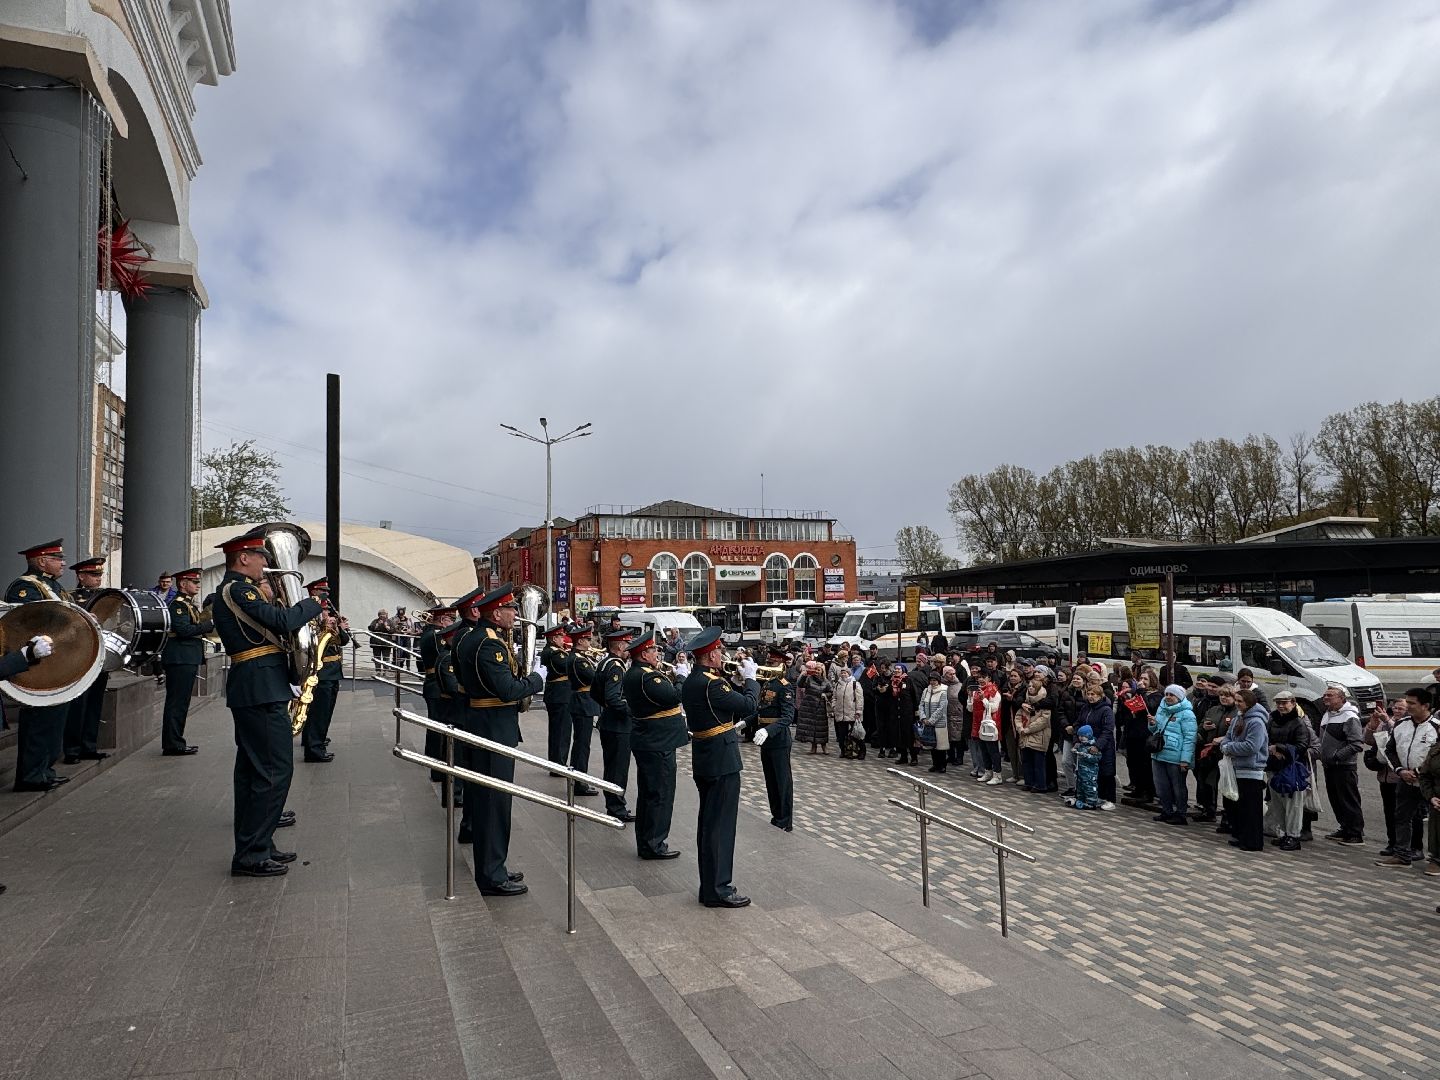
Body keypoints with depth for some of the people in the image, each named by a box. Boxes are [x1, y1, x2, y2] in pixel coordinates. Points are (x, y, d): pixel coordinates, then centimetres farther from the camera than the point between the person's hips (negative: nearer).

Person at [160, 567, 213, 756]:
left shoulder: (188, 604, 19)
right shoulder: (178, 604, -12)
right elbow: (183, 630, -23)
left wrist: (206, 628, 8)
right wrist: (210, 624, -17)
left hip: (187, 660, 11)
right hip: (180, 660, -11)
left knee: (180, 703, 14)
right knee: (177, 703, -7)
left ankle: (175, 742, 21)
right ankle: (172, 745, -3)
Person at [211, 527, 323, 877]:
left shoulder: (231, 591, 19)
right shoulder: (238, 590, -14)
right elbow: (283, 621, -21)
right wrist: (311, 604, -6)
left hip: (251, 690, 11)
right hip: (262, 690, -11)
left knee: (253, 769, 15)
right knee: (275, 769, -8)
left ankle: (254, 845, 24)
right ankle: (251, 855, -3)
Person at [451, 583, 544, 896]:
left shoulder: (469, 640, 12)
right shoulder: (490, 644, -21)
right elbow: (508, 689, -27)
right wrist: (536, 679, -10)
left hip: (480, 723, 11)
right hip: (495, 729, -11)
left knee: (482, 797, 16)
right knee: (494, 801, -2)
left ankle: (491, 868, 28)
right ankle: (493, 877, 7)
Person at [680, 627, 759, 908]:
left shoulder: (691, 682, 10)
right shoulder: (711, 683, -21)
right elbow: (749, 706, -20)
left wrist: (738, 683, 6)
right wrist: (750, 679, -6)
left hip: (703, 759, 10)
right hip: (722, 760, -10)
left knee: (708, 822, 16)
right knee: (721, 824, -2)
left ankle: (709, 884, 26)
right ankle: (718, 889, 6)